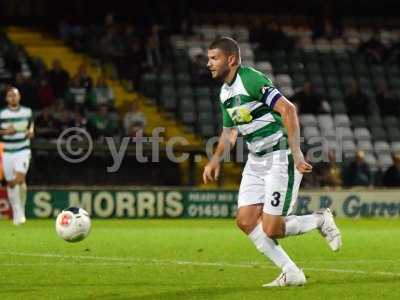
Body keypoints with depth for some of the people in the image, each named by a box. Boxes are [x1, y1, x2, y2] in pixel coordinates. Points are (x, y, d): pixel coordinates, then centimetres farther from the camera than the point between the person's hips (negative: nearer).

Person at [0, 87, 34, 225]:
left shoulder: (27, 112, 4)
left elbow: (31, 126, 17)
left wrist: (30, 131, -5)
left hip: (23, 151, -1)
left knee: (20, 179, -19)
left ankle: (21, 211, -4)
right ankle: (16, 212, 20)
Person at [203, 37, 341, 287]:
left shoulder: (252, 80, -18)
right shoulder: (225, 92, 12)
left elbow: (288, 109, -25)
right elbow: (229, 131, 25)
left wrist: (296, 154, -30)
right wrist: (216, 160, 10)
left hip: (281, 158, -9)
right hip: (256, 161, 9)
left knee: (271, 229, -11)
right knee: (245, 220, -3)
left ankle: (321, 220, 14)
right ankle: (292, 274, 6)